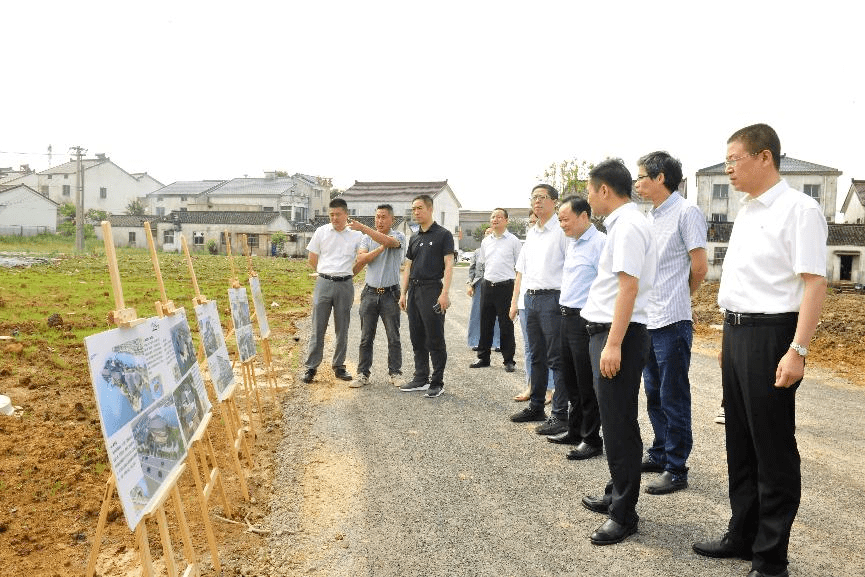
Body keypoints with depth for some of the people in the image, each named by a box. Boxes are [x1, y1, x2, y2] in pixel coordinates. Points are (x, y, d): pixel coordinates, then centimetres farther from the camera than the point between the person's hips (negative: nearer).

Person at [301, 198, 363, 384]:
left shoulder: (356, 235, 3)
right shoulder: (321, 232, 4)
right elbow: (312, 260, 10)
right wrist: (328, 273, 11)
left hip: (345, 285, 1)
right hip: (324, 283, 0)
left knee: (342, 329, 8)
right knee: (317, 328, 0)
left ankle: (339, 366, 20)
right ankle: (311, 367, 7)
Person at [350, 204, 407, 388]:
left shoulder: (398, 236, -1)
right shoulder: (367, 238, 9)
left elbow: (388, 241, -25)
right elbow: (361, 259, -6)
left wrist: (363, 228, -32)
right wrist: (380, 248, -14)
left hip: (390, 293, -2)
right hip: (370, 293, 3)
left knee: (394, 337, 4)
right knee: (366, 337, 5)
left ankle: (395, 373, 14)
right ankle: (363, 374, 11)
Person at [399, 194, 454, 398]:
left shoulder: (443, 234, -4)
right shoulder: (414, 238, 16)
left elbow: (448, 265, -9)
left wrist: (445, 293, -18)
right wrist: (403, 293, 13)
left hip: (432, 289, -7)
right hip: (414, 290, 7)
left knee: (435, 339, -2)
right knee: (417, 338, 11)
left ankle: (437, 382, 6)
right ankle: (421, 378, 20)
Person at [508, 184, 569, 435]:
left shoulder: (561, 230, -7)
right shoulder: (531, 233, 17)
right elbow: (521, 269, 21)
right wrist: (514, 301, 17)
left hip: (552, 299, -8)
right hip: (531, 299, 8)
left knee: (557, 360, -4)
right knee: (537, 357, 16)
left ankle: (560, 415, 1)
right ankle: (535, 407, 26)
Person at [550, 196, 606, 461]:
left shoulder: (599, 242, -14)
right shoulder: (572, 243, 15)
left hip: (586, 320, -9)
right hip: (567, 317, 9)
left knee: (587, 385, 0)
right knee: (570, 380, 18)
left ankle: (592, 440, 12)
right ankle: (575, 431, 32)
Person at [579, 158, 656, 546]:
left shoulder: (628, 226, -14)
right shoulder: (622, 223, 16)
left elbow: (629, 286, -22)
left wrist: (613, 343, -25)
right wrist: (606, 340, 16)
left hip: (619, 334, -10)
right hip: (607, 331, 10)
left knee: (619, 425, -2)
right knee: (614, 421, 18)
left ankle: (624, 514, 8)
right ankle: (617, 495, 31)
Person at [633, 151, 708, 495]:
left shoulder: (686, 212, -11)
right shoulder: (650, 217, 13)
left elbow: (699, 267, -9)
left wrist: (677, 299, 5)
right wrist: (662, 300, 12)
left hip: (672, 322, -8)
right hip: (647, 321, 8)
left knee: (673, 398, 1)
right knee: (654, 394, 17)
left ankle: (676, 469, 11)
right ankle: (660, 454, 32)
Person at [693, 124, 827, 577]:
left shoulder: (797, 209, -11)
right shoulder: (745, 212, 14)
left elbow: (814, 282, -17)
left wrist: (797, 350, -22)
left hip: (771, 335, -8)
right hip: (736, 334, 8)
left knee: (772, 449, 2)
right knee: (740, 441, 16)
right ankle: (742, 535, 31)